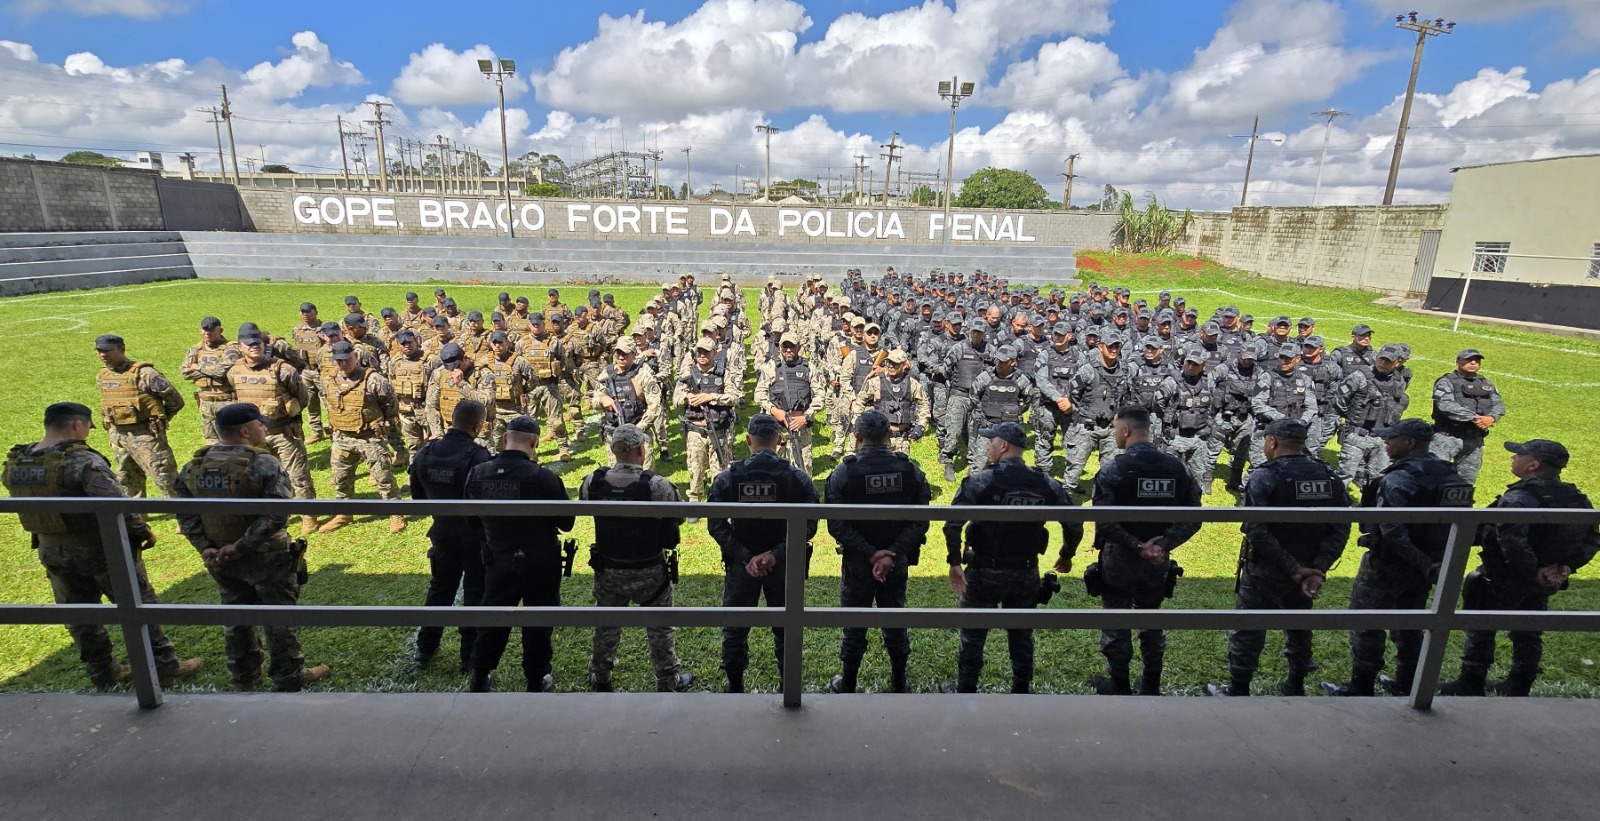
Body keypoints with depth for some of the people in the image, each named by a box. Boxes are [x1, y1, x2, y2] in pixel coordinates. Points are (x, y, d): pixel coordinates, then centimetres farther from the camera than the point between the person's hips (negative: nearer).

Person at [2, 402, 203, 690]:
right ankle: (165, 667, 13)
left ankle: (104, 674, 31)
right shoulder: (81, 460, -25)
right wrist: (143, 532, -18)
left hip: (53, 552, 7)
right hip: (102, 549, -7)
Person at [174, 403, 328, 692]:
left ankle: (243, 679, 36)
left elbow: (185, 513, -1)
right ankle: (290, 678, 22)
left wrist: (205, 547, -4)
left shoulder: (193, 467, 0)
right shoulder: (264, 464, -21)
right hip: (267, 558, -6)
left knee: (236, 618, 21)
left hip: (221, 560, 6)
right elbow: (276, 513, -29)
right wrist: (242, 547, -22)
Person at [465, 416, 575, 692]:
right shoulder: (543, 477, -23)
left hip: (498, 561, 3)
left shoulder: (477, 474, -10)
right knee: (537, 623, 12)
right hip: (540, 564, -3)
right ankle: (536, 681, 26)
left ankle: (479, 679, 34)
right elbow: (566, 522, -13)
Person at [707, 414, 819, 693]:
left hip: (740, 565, 0)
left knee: (735, 628, 18)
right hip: (784, 566, 0)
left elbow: (716, 525, -13)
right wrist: (775, 554, -16)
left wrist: (745, 557, -15)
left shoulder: (726, 478, -9)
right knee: (785, 629, 17)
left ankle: (735, 686, 30)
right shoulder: (798, 478, -10)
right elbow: (808, 526, -14)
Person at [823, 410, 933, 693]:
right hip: (898, 562, 2)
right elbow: (920, 521, -9)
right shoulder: (910, 470, -5)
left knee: (854, 624, 12)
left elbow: (837, 525, -16)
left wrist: (870, 553, -15)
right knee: (895, 622, 17)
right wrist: (892, 553, -13)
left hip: (857, 563, -2)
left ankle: (848, 685, 26)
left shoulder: (843, 473, -12)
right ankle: (899, 685, 29)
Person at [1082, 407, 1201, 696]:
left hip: (1119, 558, -5)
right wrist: (1163, 544, -12)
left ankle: (1119, 686, 20)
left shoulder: (1113, 469, -16)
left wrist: (1137, 546, -17)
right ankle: (1151, 687, 31)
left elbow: (1104, 521, -23)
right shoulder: (1176, 467, -1)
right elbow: (1192, 518, -4)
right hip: (1159, 561, 5)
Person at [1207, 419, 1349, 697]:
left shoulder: (1265, 478, -17)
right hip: (1308, 573, 6)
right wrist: (1318, 568, -11)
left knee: (1247, 631, 6)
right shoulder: (1330, 478, 1)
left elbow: (1256, 531, -25)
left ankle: (1238, 690, 14)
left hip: (1266, 572, -6)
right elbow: (1340, 529, -4)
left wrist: (1292, 568, -19)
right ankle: (1296, 688, 37)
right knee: (1299, 628, 24)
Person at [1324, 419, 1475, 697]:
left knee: (1366, 624, 3)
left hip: (1388, 565, -8)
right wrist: (1434, 561, 7)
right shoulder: (1450, 476, 5)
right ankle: (1407, 685, 34)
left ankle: (1361, 688, 10)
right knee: (1409, 625, 22)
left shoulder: (1399, 479, -23)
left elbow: (1392, 530, -31)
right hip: (1427, 565, 9)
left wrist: (1422, 563, -21)